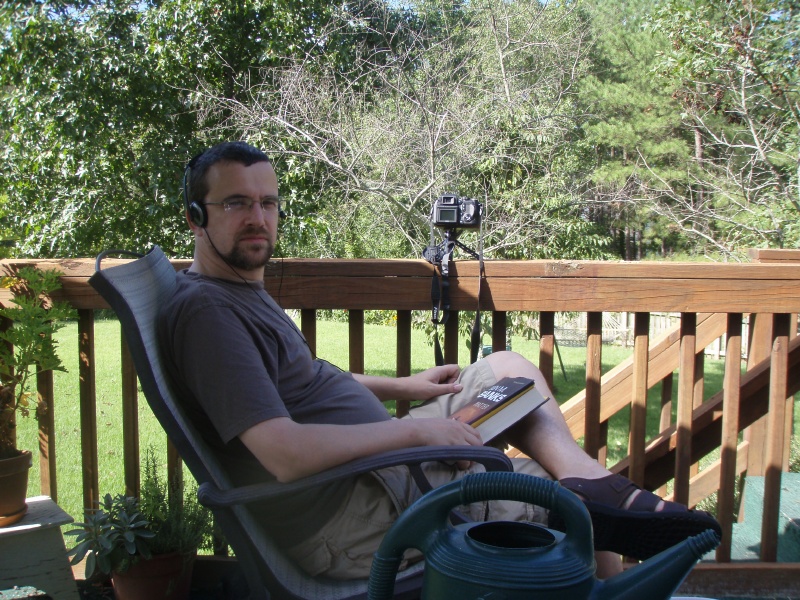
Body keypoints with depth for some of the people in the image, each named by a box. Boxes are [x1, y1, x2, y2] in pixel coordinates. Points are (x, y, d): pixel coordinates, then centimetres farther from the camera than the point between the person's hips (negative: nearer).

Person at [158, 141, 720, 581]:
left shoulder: (242, 288, 13)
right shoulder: (205, 310, -20)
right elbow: (286, 455, -29)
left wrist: (402, 386, 15)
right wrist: (415, 429, -20)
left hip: (378, 462, 10)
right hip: (347, 522, -10)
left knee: (507, 367, 10)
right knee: (585, 511, -9)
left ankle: (594, 481, -4)